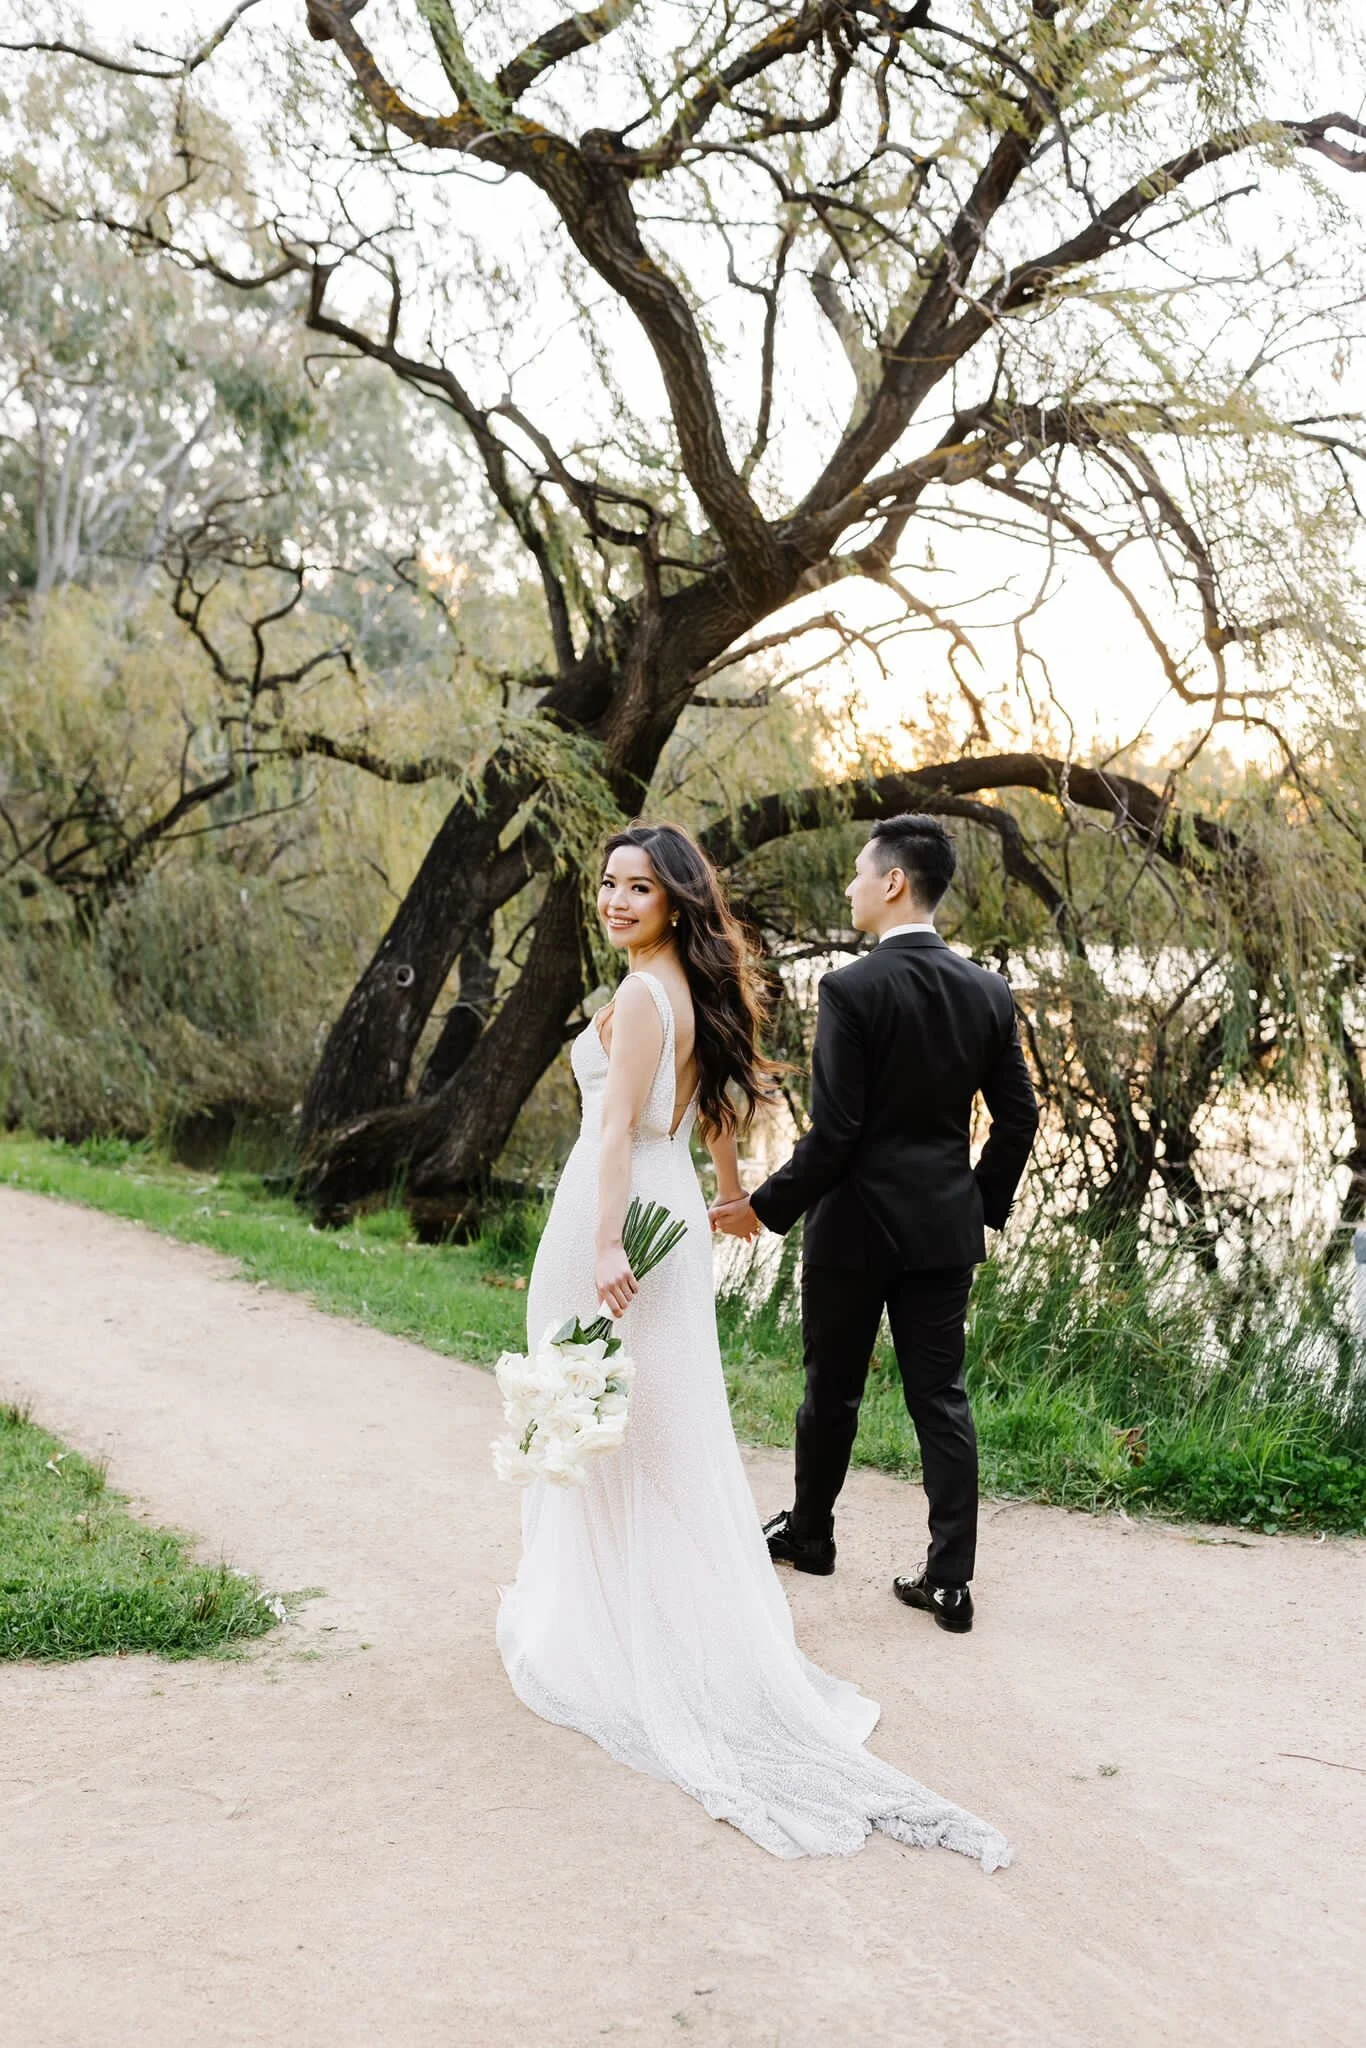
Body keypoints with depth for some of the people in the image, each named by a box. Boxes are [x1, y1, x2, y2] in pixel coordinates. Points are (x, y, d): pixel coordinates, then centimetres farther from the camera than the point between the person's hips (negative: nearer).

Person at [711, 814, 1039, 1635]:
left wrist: (767, 1207, -6)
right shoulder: (988, 992, 1)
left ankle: (810, 1531, 34)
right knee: (941, 1397, 9)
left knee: (833, 1388, 14)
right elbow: (1019, 1114, 6)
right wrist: (986, 1202, 19)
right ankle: (951, 1578, 9)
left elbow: (833, 1130, -18)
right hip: (945, 1227, 5)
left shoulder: (852, 989, -16)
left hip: (856, 1225, -4)